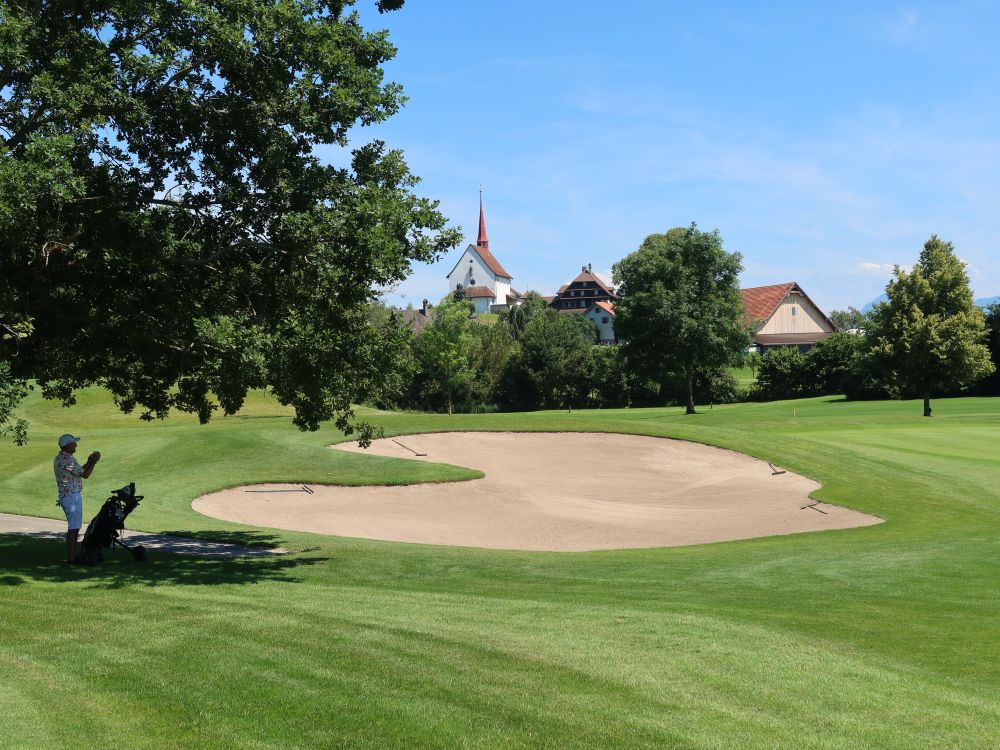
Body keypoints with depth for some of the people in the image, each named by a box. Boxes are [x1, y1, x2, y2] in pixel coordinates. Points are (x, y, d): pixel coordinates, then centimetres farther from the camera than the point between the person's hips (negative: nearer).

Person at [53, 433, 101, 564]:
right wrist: (94, 462, -4)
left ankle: (72, 555, 21)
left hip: (66, 496, 10)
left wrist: (89, 462, 14)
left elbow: (78, 472, 20)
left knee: (75, 527, 15)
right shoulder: (67, 459, -19)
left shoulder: (60, 458, 14)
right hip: (72, 496, -10)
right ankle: (71, 558, -3)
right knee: (73, 528, -6)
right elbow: (85, 474, -17)